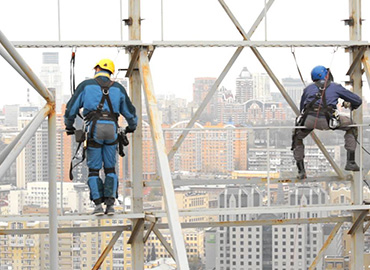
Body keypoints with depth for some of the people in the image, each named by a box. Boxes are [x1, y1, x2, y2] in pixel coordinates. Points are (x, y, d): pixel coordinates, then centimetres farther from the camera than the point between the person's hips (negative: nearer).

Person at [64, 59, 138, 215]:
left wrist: (69, 126, 30)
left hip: (94, 128, -2)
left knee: (94, 170, 5)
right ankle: (110, 204, 2)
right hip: (112, 129, 2)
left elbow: (71, 108, 13)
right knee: (110, 168, 12)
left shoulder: (86, 85, 10)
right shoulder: (118, 88, 16)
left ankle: (98, 205, -4)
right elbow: (130, 112, 24)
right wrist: (132, 126, 44)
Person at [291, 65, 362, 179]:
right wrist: (351, 106, 55)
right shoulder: (336, 87, 25)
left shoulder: (308, 88, 30)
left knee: (297, 138, 31)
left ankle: (301, 171, 20)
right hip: (327, 121, -2)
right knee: (351, 127, 24)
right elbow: (358, 101, 32)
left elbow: (301, 108, 38)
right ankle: (350, 162, 18)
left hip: (309, 119, 2)